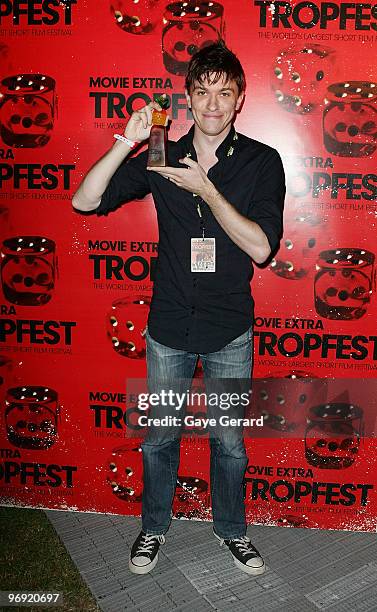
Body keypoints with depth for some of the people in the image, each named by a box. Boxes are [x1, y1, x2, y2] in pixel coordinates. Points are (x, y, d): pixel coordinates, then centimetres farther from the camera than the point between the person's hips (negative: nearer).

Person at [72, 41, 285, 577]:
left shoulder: (262, 161, -6)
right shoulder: (162, 157, -1)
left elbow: (260, 246, -16)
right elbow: (85, 201, -7)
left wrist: (205, 189, -21)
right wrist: (127, 141, -18)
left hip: (230, 331, -1)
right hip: (168, 330, 1)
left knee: (230, 441, 15)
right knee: (159, 437, 15)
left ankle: (231, 529, 40)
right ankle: (154, 528, 40)